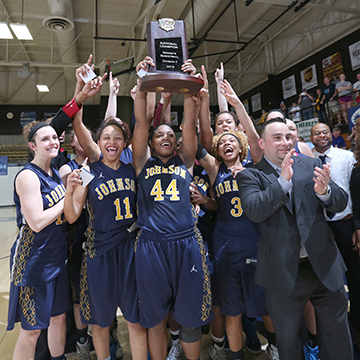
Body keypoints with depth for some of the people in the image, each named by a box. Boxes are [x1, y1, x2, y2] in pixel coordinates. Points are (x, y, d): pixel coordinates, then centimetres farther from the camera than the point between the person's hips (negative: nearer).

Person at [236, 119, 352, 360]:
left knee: (338, 339, 21)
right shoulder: (250, 175, -6)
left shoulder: (311, 165, 4)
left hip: (325, 266, 3)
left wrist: (325, 191, -21)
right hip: (283, 272, -2)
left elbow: (341, 203, 1)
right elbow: (254, 211, -21)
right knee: (287, 339, 20)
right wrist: (283, 180, -27)